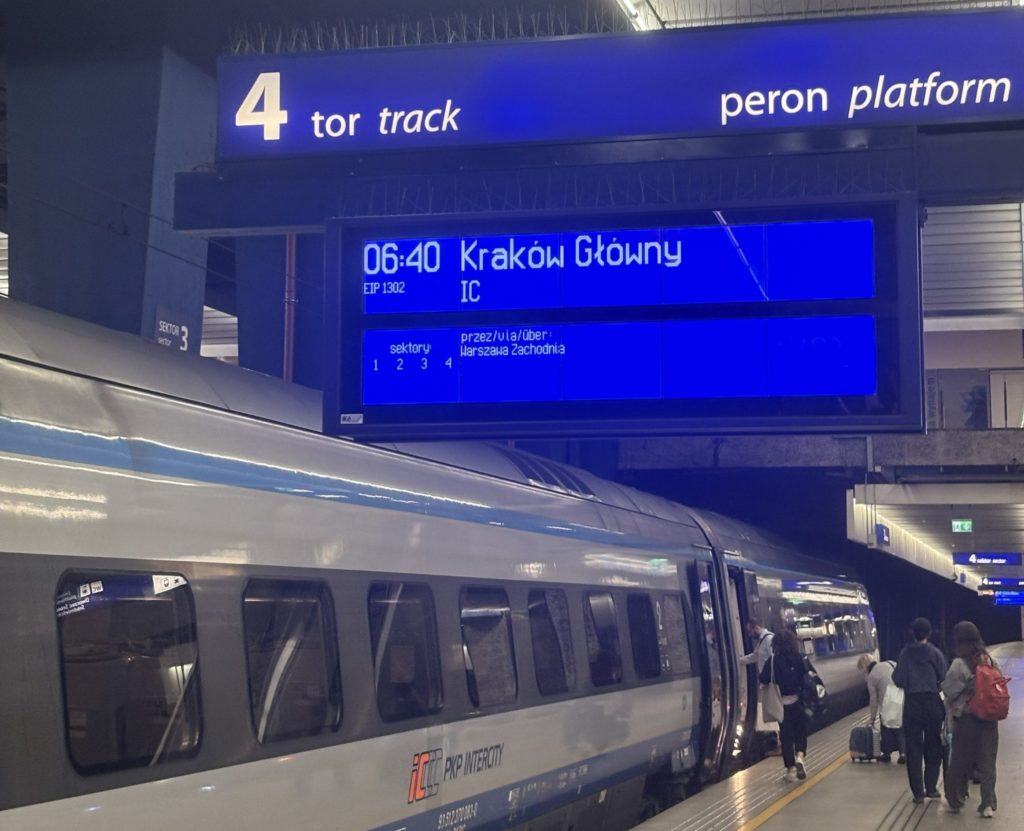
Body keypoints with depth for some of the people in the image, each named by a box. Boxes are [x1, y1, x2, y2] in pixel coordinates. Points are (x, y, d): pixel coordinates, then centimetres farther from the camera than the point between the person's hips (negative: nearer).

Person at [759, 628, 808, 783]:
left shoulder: (773, 660, -9)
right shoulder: (799, 658, -4)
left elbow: (763, 679, -9)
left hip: (782, 704, -1)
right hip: (798, 702, 1)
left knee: (786, 735, 7)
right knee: (801, 731, 15)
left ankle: (790, 768, 8)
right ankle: (799, 756, -10)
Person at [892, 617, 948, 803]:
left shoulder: (905, 653, -6)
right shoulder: (936, 653, -5)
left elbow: (898, 679, -7)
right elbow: (944, 678, -6)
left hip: (912, 703, 0)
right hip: (932, 702, 0)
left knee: (913, 748, 5)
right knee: (933, 746, 13)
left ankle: (918, 792, 2)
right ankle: (931, 788, 12)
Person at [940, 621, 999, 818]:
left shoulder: (959, 664, -13)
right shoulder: (990, 661, 0)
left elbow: (948, 690, -9)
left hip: (966, 718, -3)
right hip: (990, 718, 3)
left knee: (960, 761, 9)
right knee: (987, 762, 8)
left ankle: (954, 801, 19)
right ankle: (988, 804, 4)